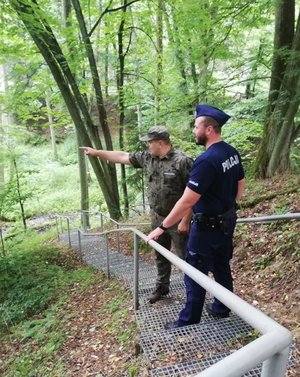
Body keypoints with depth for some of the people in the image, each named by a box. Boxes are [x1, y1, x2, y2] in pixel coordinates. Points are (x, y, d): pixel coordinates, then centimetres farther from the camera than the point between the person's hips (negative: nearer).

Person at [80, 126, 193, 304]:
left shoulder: (182, 161, -20)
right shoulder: (147, 157, 2)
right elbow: (122, 156, 10)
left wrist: (186, 221, -20)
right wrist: (96, 152, 13)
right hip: (157, 218, 7)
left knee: (185, 257, 7)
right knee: (161, 255, 20)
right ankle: (162, 286, 38)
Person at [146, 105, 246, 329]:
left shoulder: (206, 160, -27)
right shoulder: (232, 152, 1)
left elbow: (187, 202, -28)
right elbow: (241, 184, 14)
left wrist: (162, 228, -21)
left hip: (208, 226, -9)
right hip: (227, 221, 9)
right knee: (222, 266, 21)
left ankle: (189, 321, 20)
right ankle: (222, 308, 39)